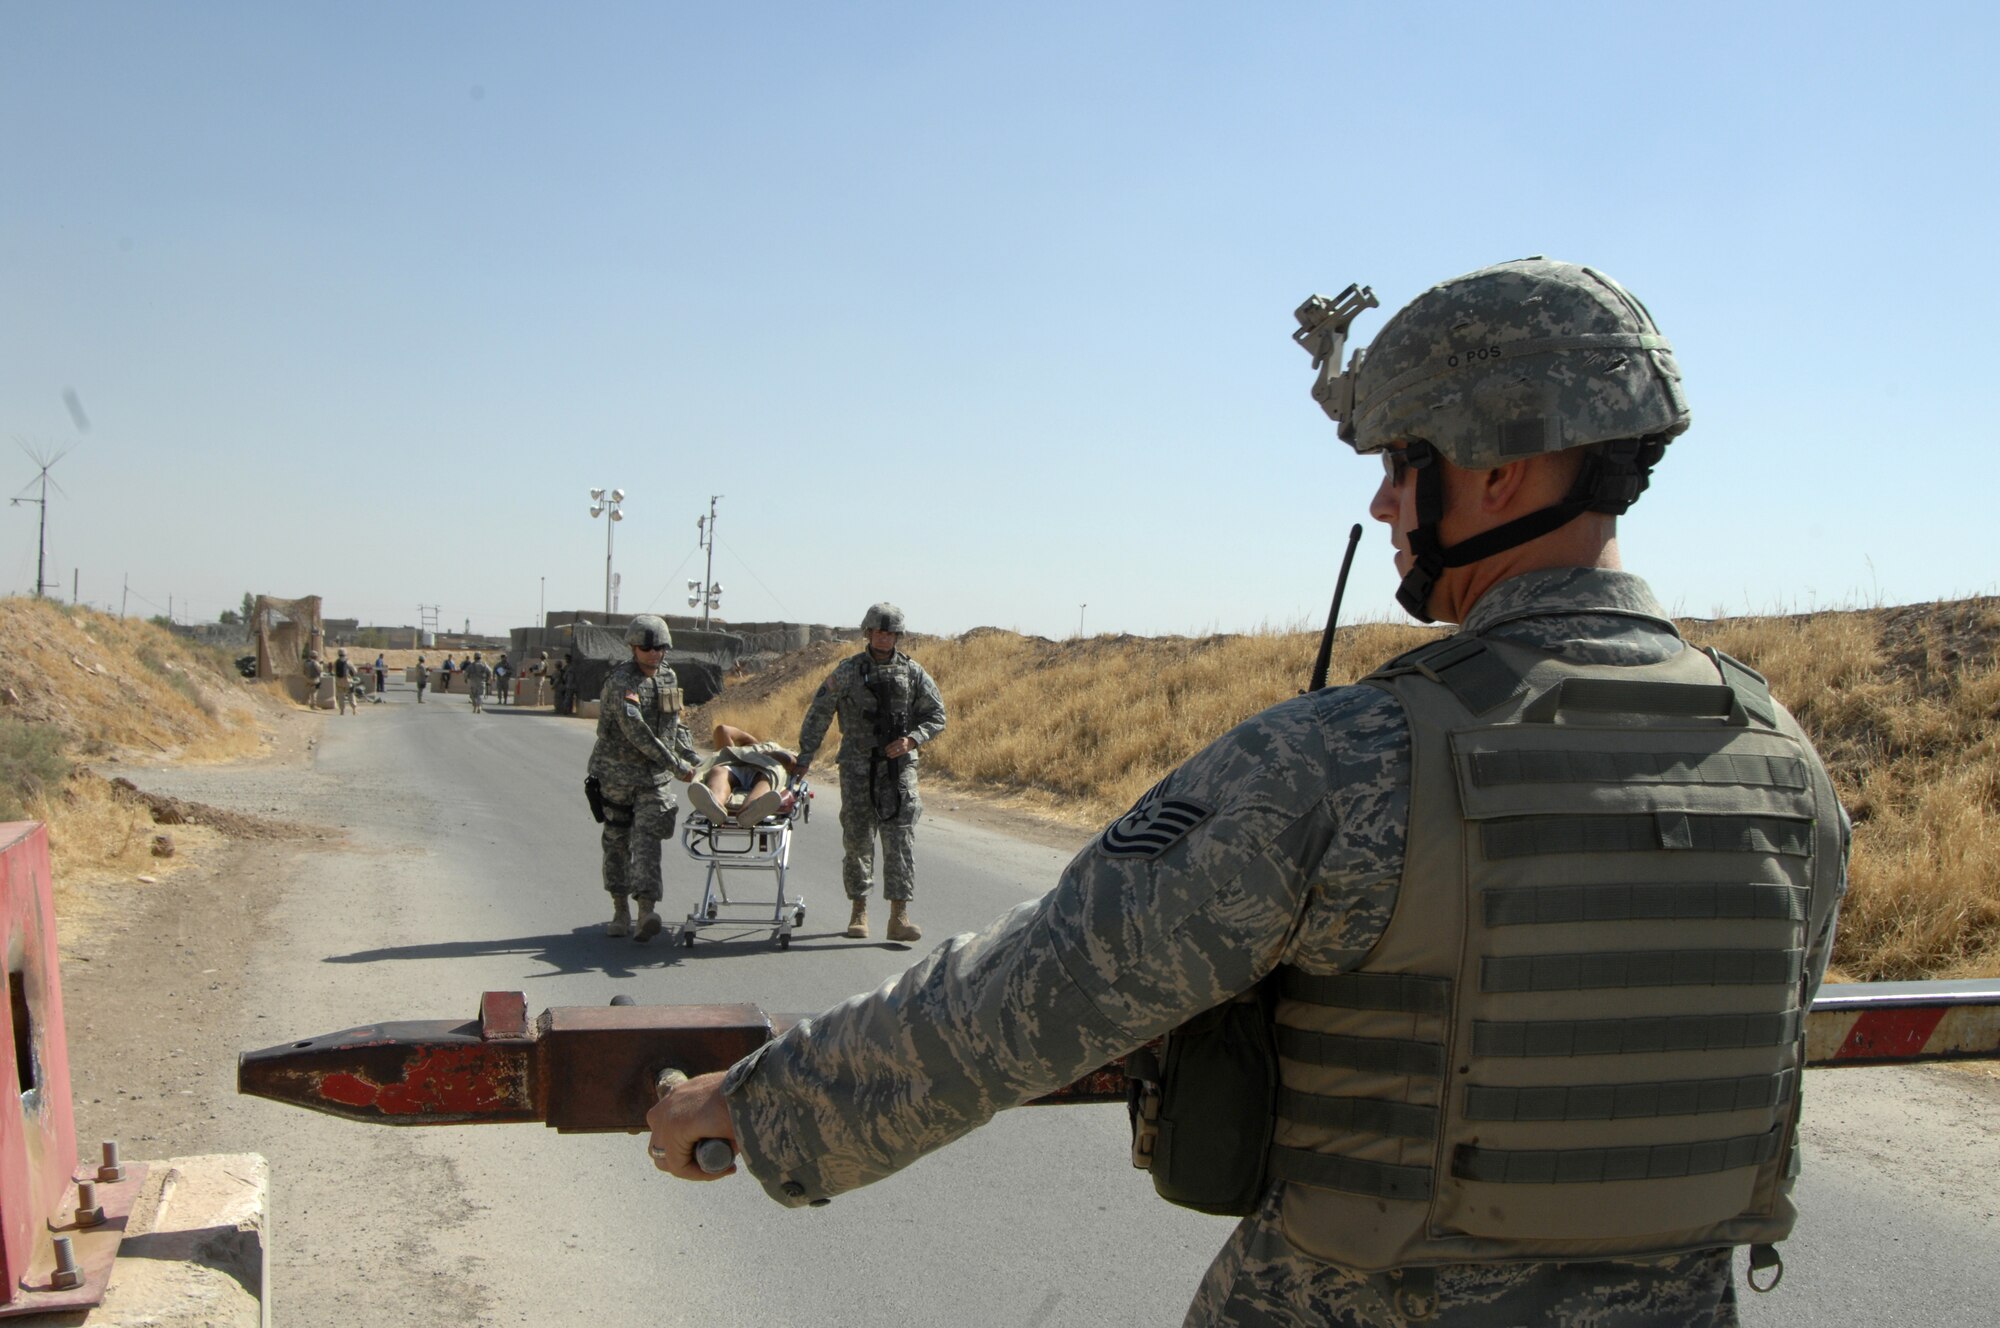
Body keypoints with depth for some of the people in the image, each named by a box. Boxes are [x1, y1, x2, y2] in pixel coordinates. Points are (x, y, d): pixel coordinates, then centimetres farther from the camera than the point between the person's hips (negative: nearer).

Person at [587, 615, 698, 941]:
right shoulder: (621, 682, -15)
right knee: (617, 842, 6)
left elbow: (675, 721, 21)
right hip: (617, 775, -4)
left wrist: (692, 757, 9)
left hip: (654, 778, 4)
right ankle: (621, 913, 10)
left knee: (647, 840, -9)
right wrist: (676, 767, -21)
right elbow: (637, 733, -23)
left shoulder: (669, 677, 7)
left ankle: (647, 910, -16)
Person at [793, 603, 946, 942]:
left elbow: (936, 716, 6)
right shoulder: (848, 670, 2)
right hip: (857, 765, 0)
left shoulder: (912, 672, 5)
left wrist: (912, 739, -11)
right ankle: (858, 911, 18)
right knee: (857, 836, 5)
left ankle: (899, 916, -11)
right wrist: (805, 757, 0)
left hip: (898, 764, 0)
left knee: (900, 836, -9)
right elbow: (818, 714, 4)